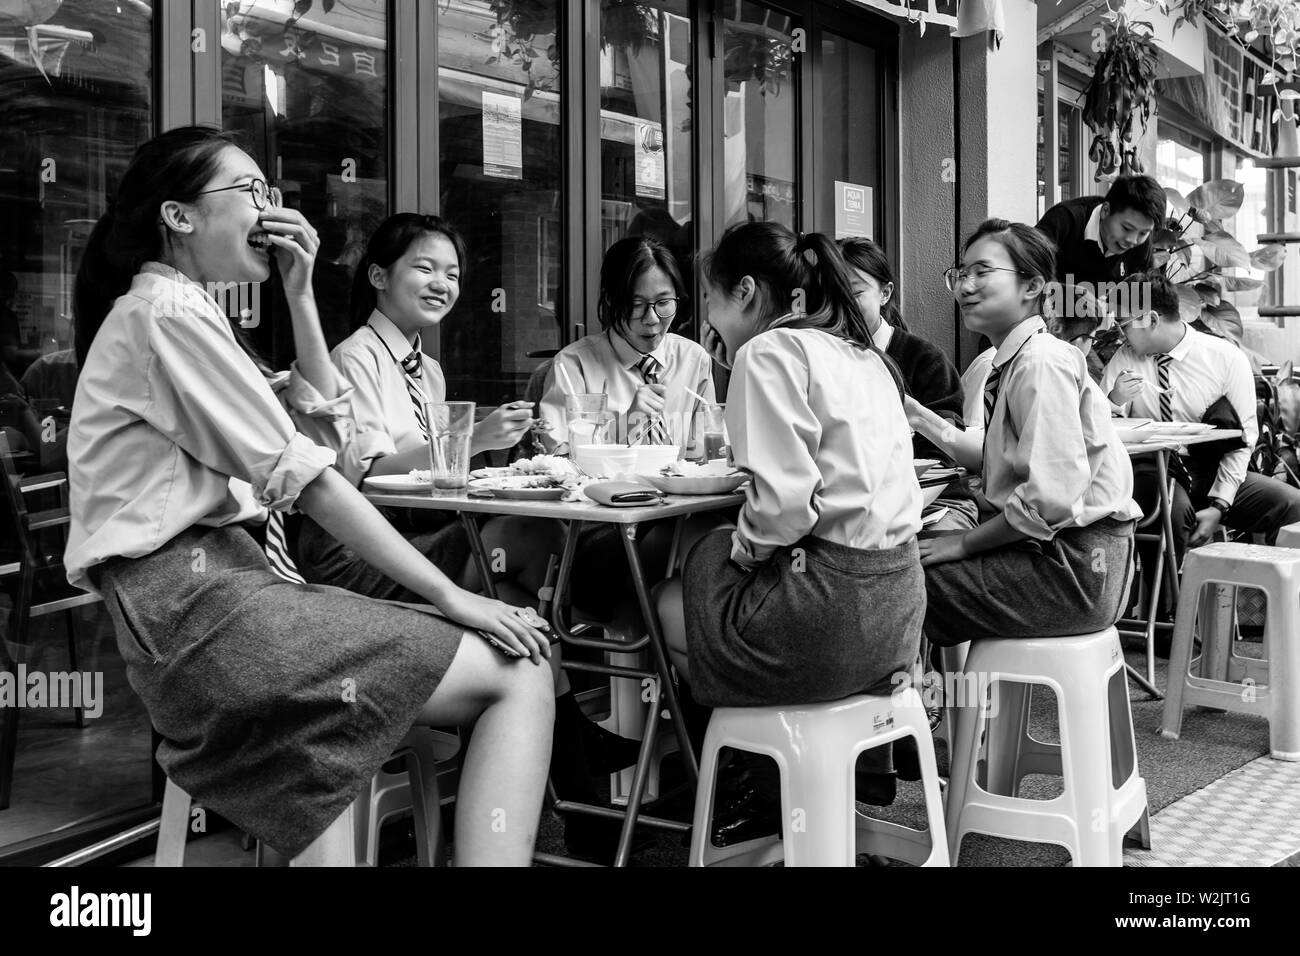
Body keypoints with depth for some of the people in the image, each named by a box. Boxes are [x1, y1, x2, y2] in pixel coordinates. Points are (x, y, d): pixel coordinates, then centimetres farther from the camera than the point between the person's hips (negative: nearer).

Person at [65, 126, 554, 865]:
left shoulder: (186, 310, 21)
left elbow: (329, 428, 18)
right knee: (518, 675, -13)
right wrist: (450, 597, -11)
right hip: (197, 604, -9)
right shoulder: (164, 310, -9)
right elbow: (307, 481, -13)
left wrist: (301, 294, 10)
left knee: (518, 666, 2)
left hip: (229, 582, 9)